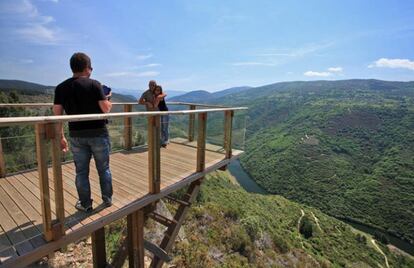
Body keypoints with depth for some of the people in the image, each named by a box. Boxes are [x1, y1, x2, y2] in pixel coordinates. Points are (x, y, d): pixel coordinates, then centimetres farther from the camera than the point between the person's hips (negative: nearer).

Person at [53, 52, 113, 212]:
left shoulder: (61, 88, 2)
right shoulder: (94, 84, -9)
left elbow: (57, 115, 0)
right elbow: (106, 109, -12)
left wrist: (61, 137, 8)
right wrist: (108, 101, 10)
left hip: (76, 135, 3)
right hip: (98, 133, -2)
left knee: (81, 171, 13)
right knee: (104, 169, 13)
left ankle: (85, 204, 24)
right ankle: (107, 199, 25)